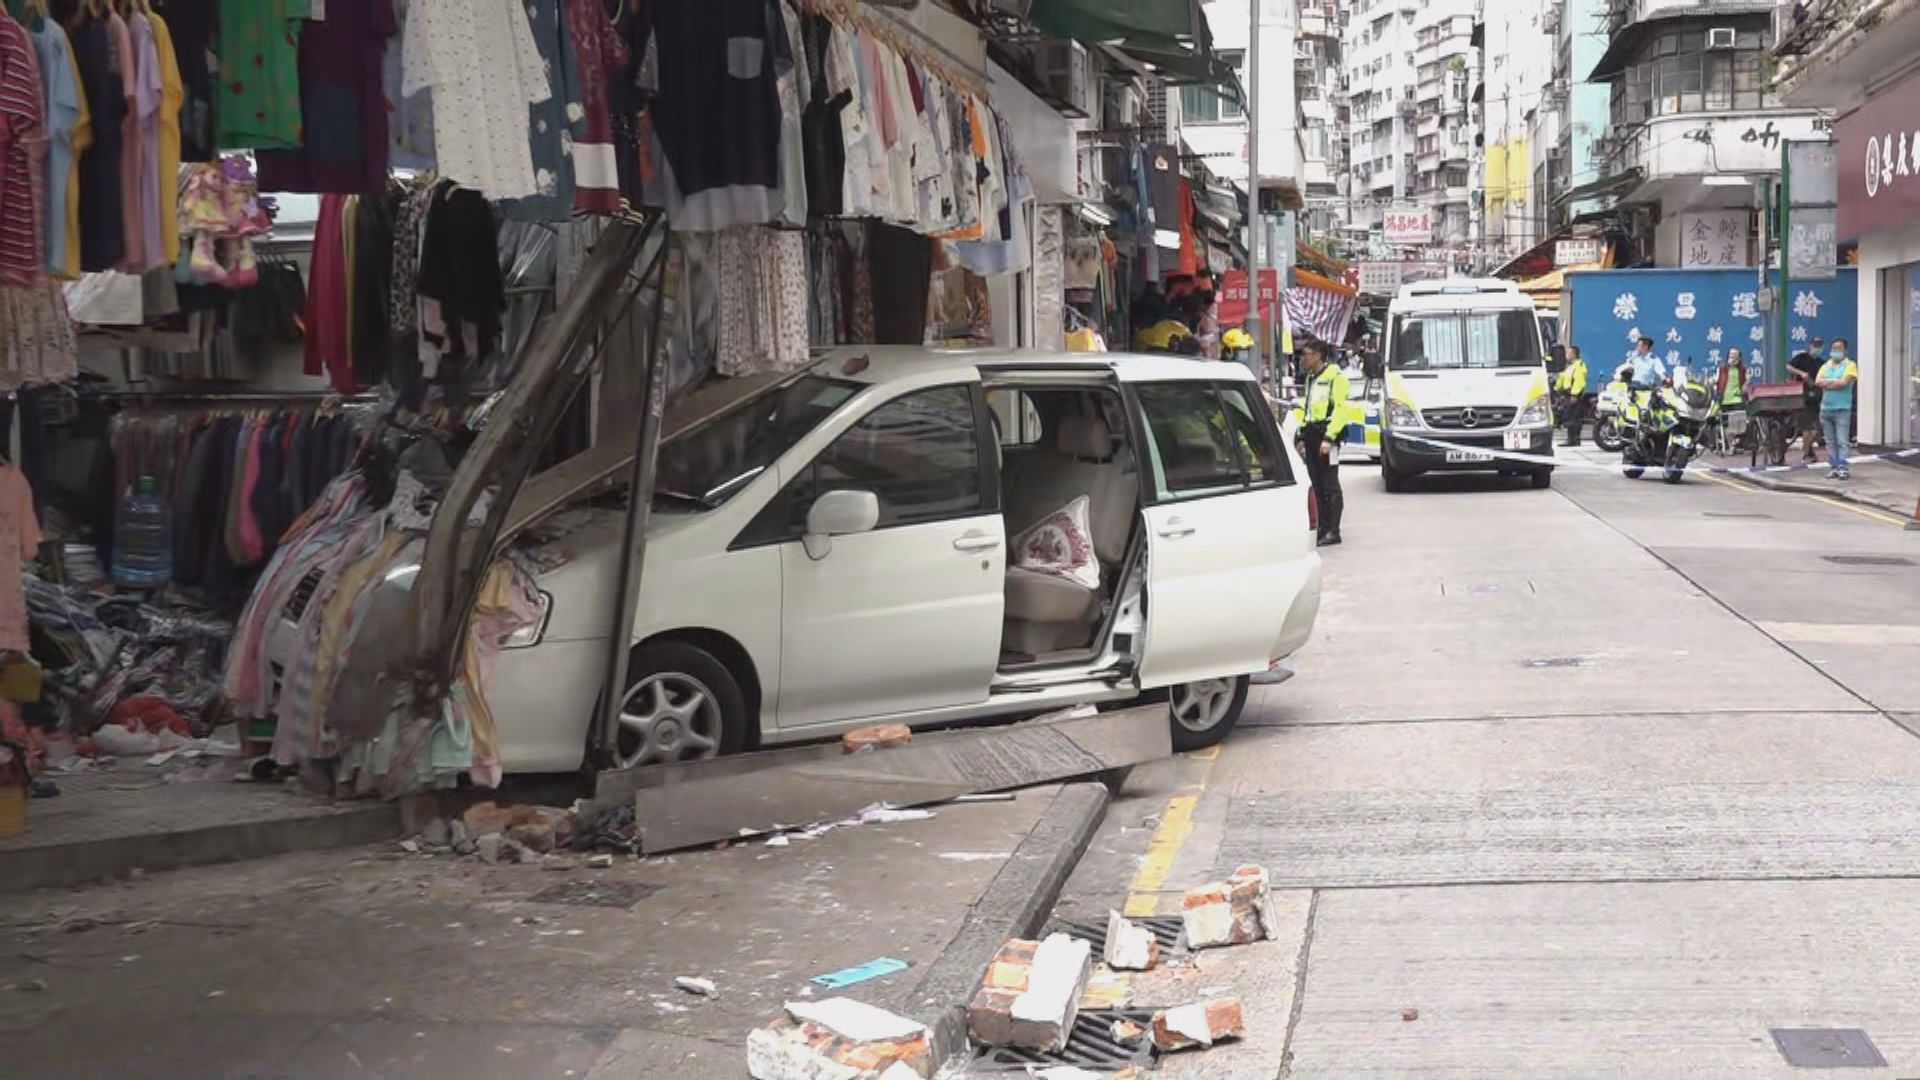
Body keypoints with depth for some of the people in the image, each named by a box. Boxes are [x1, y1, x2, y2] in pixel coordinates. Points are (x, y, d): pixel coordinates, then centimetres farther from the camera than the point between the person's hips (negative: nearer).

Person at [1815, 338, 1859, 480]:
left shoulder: (1850, 365, 2)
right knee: (1830, 442, 6)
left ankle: (1842, 468, -11)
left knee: (1842, 441, -9)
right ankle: (1834, 467, 9)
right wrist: (1835, 381, -8)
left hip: (1842, 409, -5)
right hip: (1826, 408, 5)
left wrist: (1827, 383, -3)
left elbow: (1844, 382, -13)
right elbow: (1817, 382, 1)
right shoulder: (1825, 366, 17)